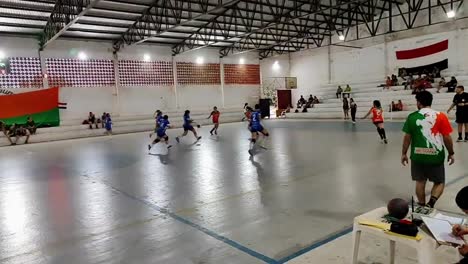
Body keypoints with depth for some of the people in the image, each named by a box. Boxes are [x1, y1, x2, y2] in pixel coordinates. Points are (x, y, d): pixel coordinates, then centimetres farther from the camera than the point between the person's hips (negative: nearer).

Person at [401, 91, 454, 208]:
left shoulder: (412, 117, -4)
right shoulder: (441, 116, -7)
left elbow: (407, 137, 0)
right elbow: (447, 137, -5)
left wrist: (404, 153, 11)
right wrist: (451, 153, 9)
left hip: (418, 156, 1)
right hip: (436, 156, -1)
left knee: (420, 181, 15)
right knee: (439, 182, 15)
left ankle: (422, 206, 24)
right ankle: (431, 202, -6)